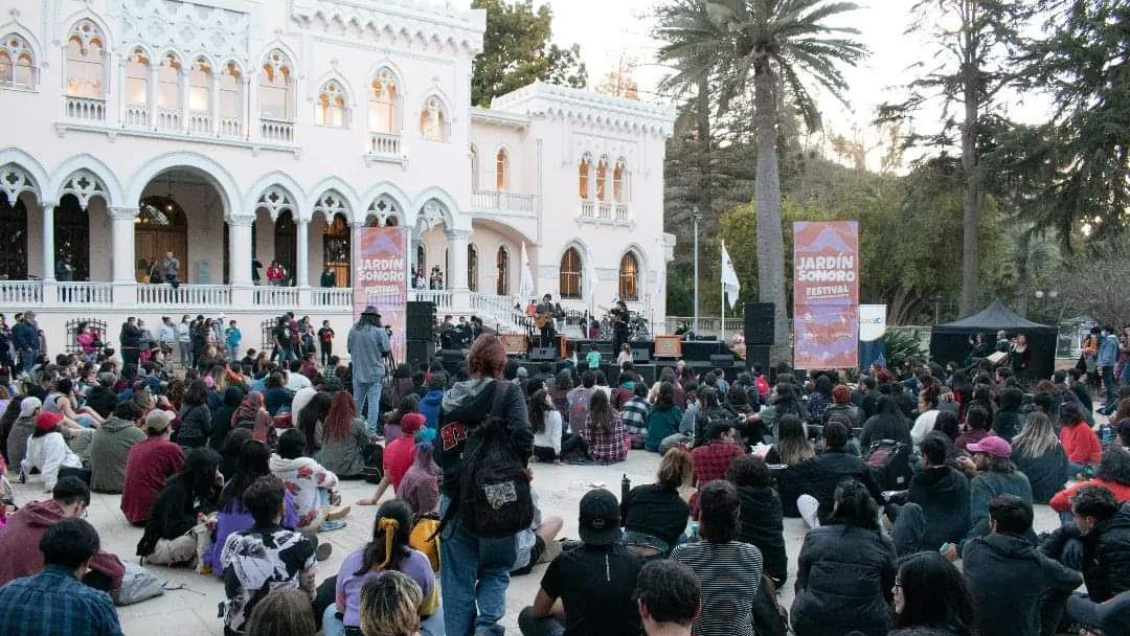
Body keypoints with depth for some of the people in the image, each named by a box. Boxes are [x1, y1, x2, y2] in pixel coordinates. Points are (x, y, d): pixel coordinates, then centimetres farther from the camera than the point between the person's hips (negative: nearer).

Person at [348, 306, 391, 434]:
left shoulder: (353, 330, -1)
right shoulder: (379, 331, -12)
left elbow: (349, 348, 8)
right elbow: (387, 350, -9)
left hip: (358, 372, 4)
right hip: (375, 373, -4)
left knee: (357, 401, 14)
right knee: (374, 402, -1)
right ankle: (371, 431, -4)